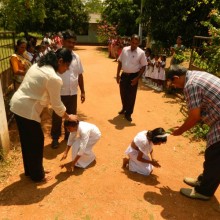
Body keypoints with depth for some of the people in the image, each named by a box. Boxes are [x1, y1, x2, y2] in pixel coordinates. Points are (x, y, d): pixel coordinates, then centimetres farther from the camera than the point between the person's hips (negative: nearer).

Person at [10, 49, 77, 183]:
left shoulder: (39, 65, 8)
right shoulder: (54, 78, -19)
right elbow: (57, 104, -11)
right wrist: (68, 117, 6)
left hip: (17, 104, 10)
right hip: (27, 109, -9)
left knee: (27, 141, 22)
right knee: (36, 142, 8)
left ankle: (30, 170, 41)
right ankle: (37, 175, 27)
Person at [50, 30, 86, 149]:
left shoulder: (76, 57, 5)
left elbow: (80, 75, 10)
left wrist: (82, 91, 9)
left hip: (73, 93, 4)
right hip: (59, 93, -4)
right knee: (57, 117, 10)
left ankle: (69, 136, 36)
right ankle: (55, 138, 28)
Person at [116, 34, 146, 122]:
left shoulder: (141, 53, -9)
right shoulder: (124, 49, 1)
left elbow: (143, 66, -6)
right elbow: (120, 62, 7)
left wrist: (137, 78, -14)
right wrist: (118, 74, 2)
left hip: (133, 76, -3)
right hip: (124, 75, 3)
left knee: (131, 95, 5)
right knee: (123, 93, 16)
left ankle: (128, 113, 22)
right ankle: (124, 108, 42)